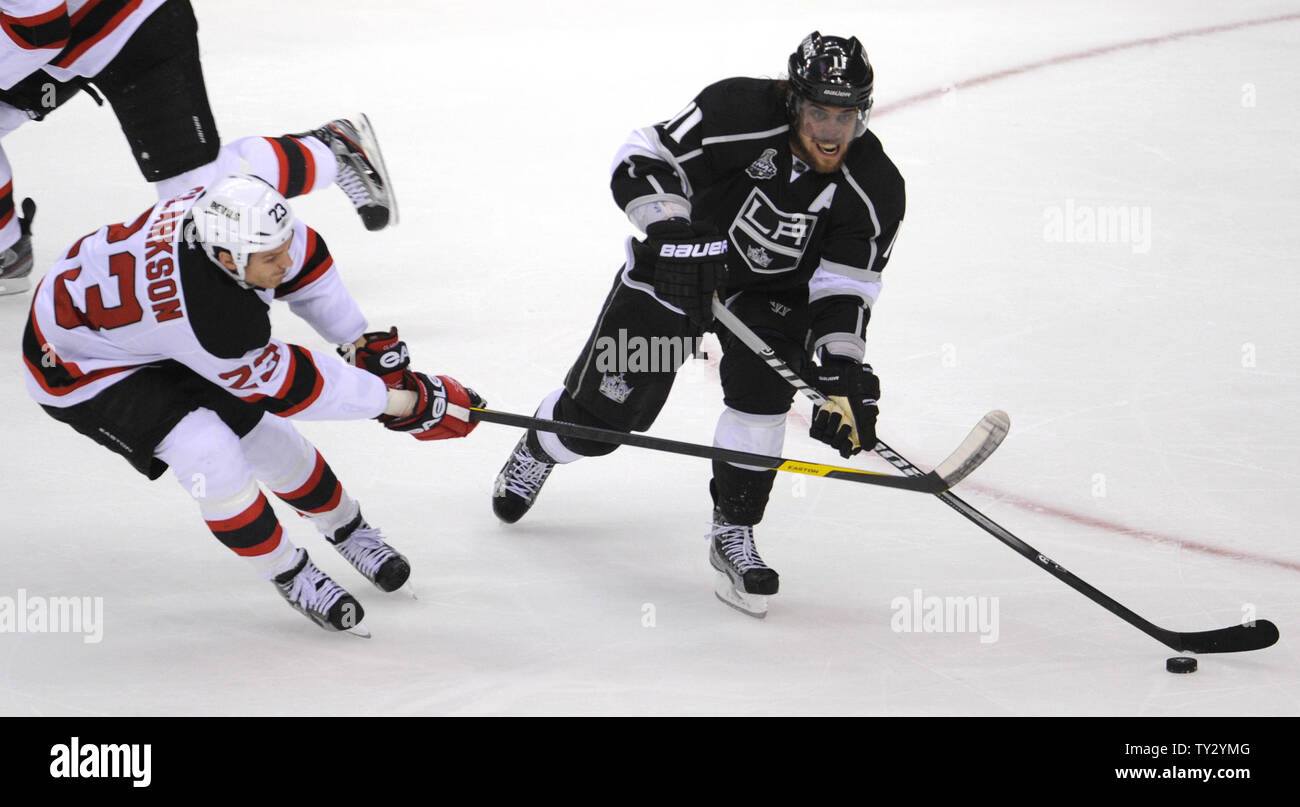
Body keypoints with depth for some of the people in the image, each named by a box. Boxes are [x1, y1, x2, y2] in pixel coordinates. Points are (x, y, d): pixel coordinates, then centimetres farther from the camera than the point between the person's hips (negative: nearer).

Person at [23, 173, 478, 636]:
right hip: (78, 363, -7)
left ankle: (348, 530, 34)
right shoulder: (210, 317, -43)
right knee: (208, 453, -23)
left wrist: (362, 341, -3)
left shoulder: (242, 214, -25)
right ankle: (289, 576, -1)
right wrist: (402, 400, -25)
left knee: (263, 433, 8)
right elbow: (283, 385, -29)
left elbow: (304, 261, -2)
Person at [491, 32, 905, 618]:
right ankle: (537, 452, 39)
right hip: (679, 262, -1)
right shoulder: (740, 113, -31)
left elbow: (843, 292, -22)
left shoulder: (875, 190, -23)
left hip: (775, 290, 1)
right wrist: (672, 231, -43)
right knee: (605, 409, 2)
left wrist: (842, 378, -35)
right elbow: (642, 159, -27)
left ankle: (733, 533, -10)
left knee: (761, 389, -28)